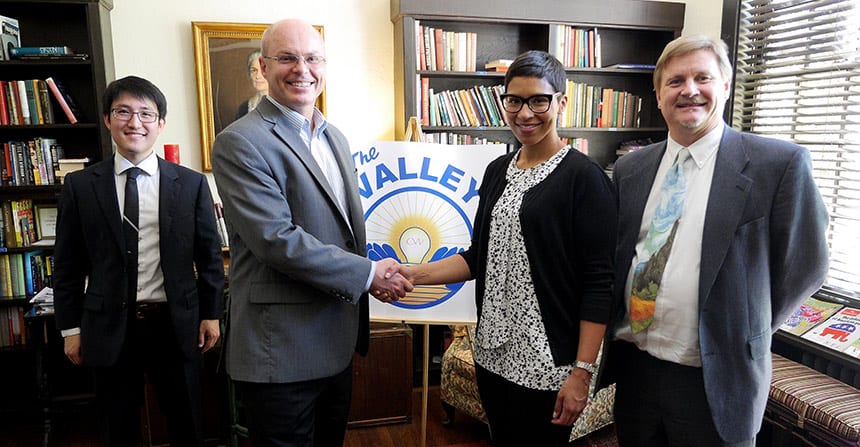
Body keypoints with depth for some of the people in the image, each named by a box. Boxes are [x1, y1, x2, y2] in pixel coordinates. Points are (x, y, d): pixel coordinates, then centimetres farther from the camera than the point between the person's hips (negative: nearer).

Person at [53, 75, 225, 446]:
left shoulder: (191, 183, -1)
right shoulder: (80, 186, 1)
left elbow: (209, 255, 3)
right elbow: (67, 263, 4)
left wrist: (211, 314, 2)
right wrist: (70, 327, 4)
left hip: (176, 326, 0)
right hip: (109, 328, 1)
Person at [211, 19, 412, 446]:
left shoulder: (335, 138, 11)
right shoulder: (239, 143, -15)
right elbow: (276, 239, -24)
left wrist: (377, 278, 0)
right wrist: (367, 274, -18)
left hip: (337, 343, 8)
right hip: (281, 351, -7)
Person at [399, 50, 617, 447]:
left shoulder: (584, 176, -11)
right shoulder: (498, 170, 7)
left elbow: (598, 283, -13)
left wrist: (582, 371, -16)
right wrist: (415, 274, -2)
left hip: (547, 365, -6)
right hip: (493, 354, 6)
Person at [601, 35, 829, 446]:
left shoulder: (779, 163, -10)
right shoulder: (629, 169, 4)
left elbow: (804, 266, -4)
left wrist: (739, 331, 1)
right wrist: (623, 332, 3)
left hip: (713, 379, -4)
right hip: (633, 366, 4)